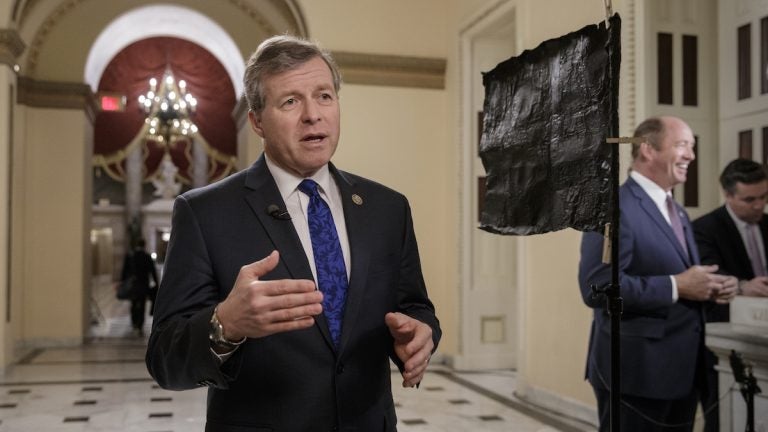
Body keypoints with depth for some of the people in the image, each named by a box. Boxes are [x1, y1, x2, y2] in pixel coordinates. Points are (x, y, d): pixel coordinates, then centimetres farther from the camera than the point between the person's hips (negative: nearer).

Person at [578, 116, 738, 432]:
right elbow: (597, 287, -25)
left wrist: (710, 286, 0)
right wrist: (676, 286, -22)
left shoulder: (678, 212, 16)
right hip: (637, 372, -9)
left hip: (681, 370, 9)